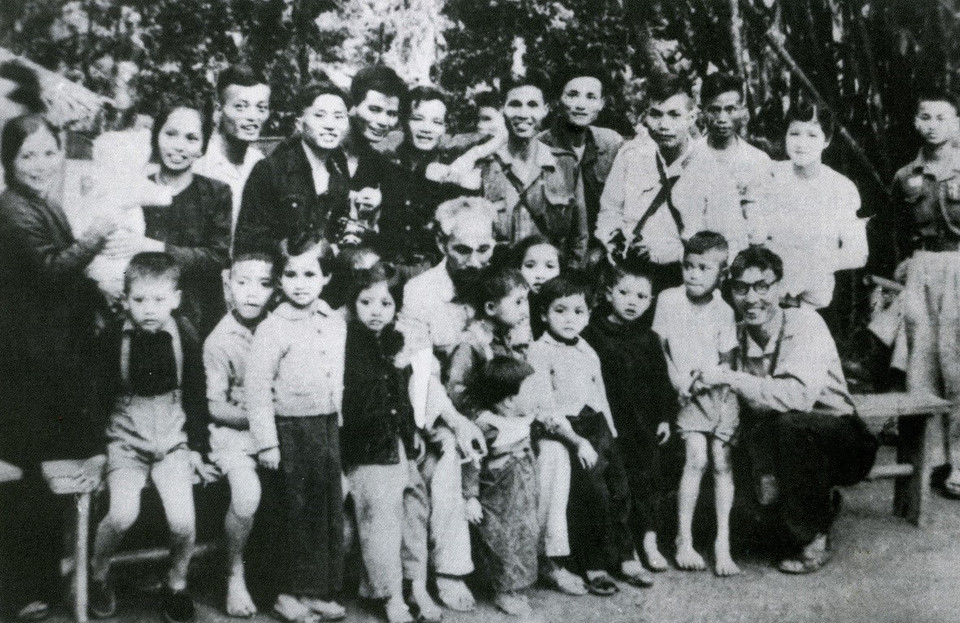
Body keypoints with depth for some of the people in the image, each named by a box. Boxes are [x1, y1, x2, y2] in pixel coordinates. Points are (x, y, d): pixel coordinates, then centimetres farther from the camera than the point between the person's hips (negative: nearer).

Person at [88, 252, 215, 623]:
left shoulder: (185, 337, -4)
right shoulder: (113, 340, -8)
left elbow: (196, 396, 6)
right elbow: (98, 398, 1)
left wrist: (197, 448, 5)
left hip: (173, 440, 1)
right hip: (126, 440, -1)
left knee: (183, 521, -13)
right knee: (123, 514, -20)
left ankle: (177, 585, 14)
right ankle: (97, 575, 10)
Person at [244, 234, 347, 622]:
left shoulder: (336, 324, 7)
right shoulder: (273, 329, -12)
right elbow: (257, 389, -12)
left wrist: (338, 424, 14)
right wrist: (266, 443, -15)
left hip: (329, 427, 6)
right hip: (292, 429, -6)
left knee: (332, 511, 10)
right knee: (299, 512, 1)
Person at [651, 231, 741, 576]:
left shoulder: (723, 311, 1)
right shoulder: (668, 299, -1)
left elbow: (727, 359, 3)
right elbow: (659, 348, 2)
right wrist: (680, 381, -8)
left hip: (719, 392, 1)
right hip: (686, 393, -1)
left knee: (721, 461, -7)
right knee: (697, 457, -16)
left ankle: (723, 542, 1)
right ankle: (684, 540, -6)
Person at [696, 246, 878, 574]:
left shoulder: (804, 322, -18)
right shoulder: (737, 336, -2)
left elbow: (800, 396, -34)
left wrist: (729, 378, -31)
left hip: (842, 441, -6)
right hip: (790, 449, 6)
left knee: (788, 425, -34)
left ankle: (814, 538, -14)